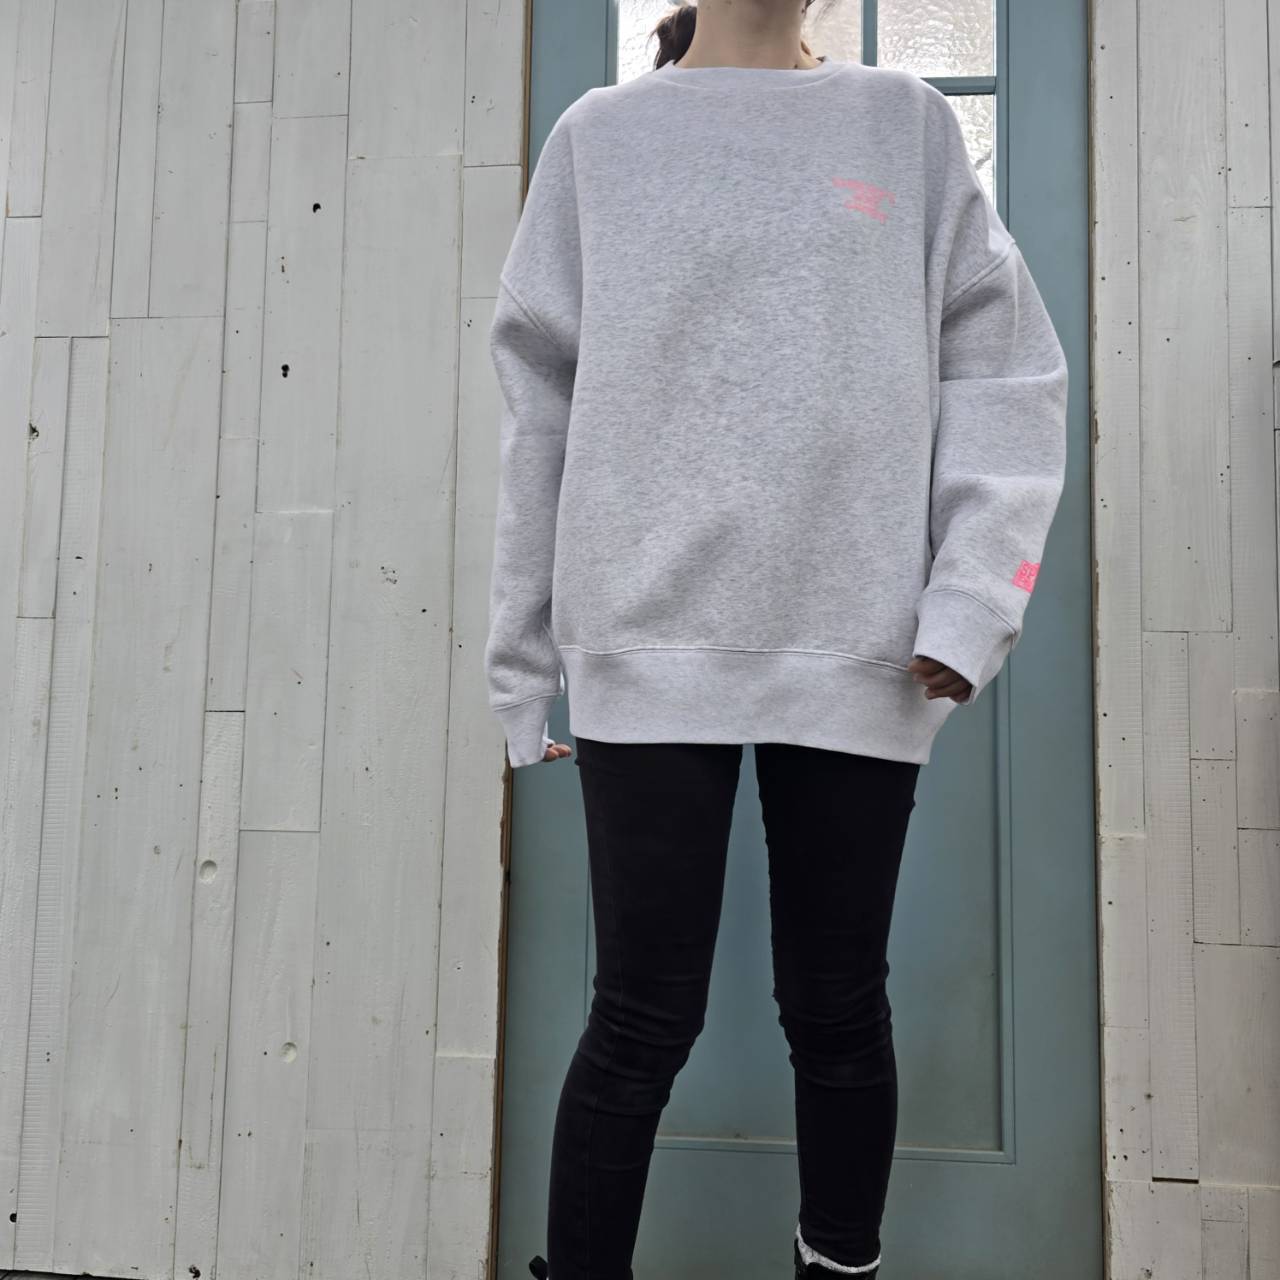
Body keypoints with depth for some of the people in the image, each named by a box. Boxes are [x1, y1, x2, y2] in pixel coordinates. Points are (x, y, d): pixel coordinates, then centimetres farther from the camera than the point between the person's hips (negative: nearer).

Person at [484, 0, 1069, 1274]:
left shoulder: (908, 125, 13)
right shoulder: (600, 138, 11)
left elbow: (1006, 370, 6)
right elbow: (541, 402, 7)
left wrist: (971, 598, -8)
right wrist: (523, 654, 5)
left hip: (855, 654, 2)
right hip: (650, 647, -1)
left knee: (837, 1008, 11)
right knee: (644, 1018, 0)